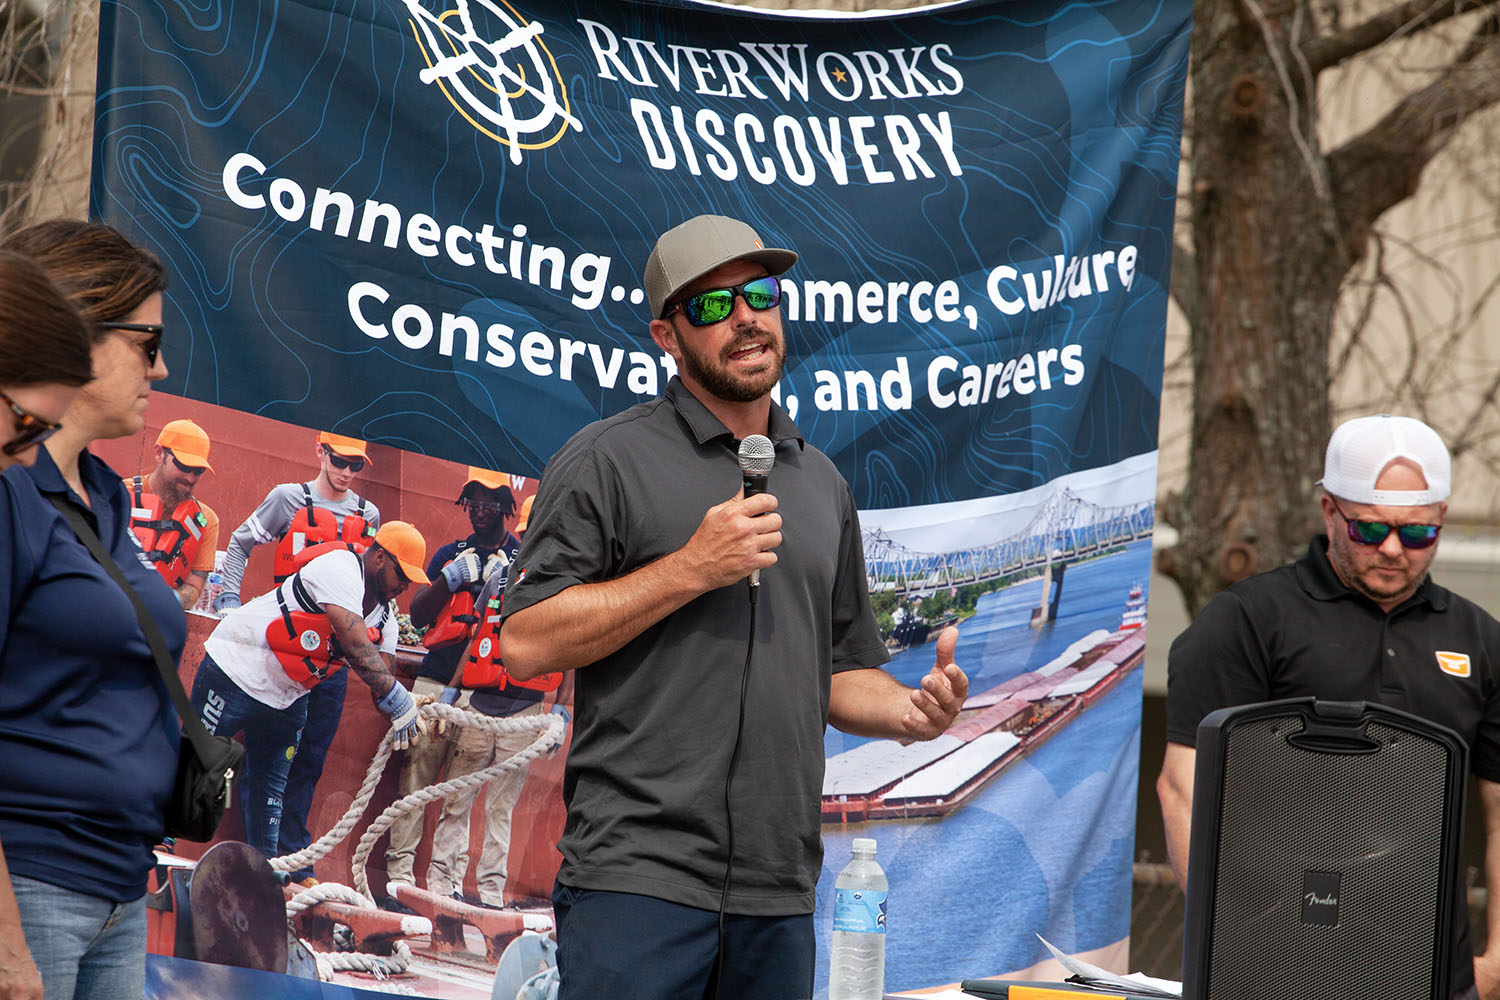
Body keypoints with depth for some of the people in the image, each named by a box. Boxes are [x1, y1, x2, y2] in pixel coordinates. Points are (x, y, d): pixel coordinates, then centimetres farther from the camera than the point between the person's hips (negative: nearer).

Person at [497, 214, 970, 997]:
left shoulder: (821, 484, 19)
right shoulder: (611, 460, 0)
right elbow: (525, 643, -8)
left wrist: (910, 711, 1)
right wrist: (690, 570, -12)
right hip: (638, 875, -5)